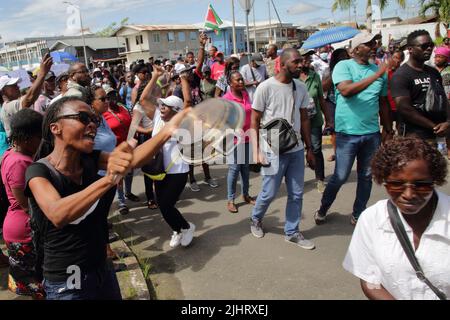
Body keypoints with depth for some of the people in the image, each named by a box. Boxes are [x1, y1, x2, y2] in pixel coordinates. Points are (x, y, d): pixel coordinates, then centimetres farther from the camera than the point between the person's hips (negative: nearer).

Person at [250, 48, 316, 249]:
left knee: (296, 194, 10)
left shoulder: (300, 88, 5)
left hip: (296, 150, 5)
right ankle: (256, 219, 34)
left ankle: (292, 232, 26)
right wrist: (256, 150, -14)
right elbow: (254, 121, -8)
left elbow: (304, 119, 12)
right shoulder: (266, 87, -11)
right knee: (269, 193, 5)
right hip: (273, 150, -5)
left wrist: (309, 149, 11)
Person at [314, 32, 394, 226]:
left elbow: (383, 103, 16)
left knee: (366, 177, 12)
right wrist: (375, 76, -23)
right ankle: (322, 209, 25)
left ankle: (358, 214, 28)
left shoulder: (379, 70, 9)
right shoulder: (344, 66, -5)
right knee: (340, 177, 2)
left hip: (372, 132, 5)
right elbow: (346, 90, -24)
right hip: (348, 132, -5)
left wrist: (388, 130, 15)